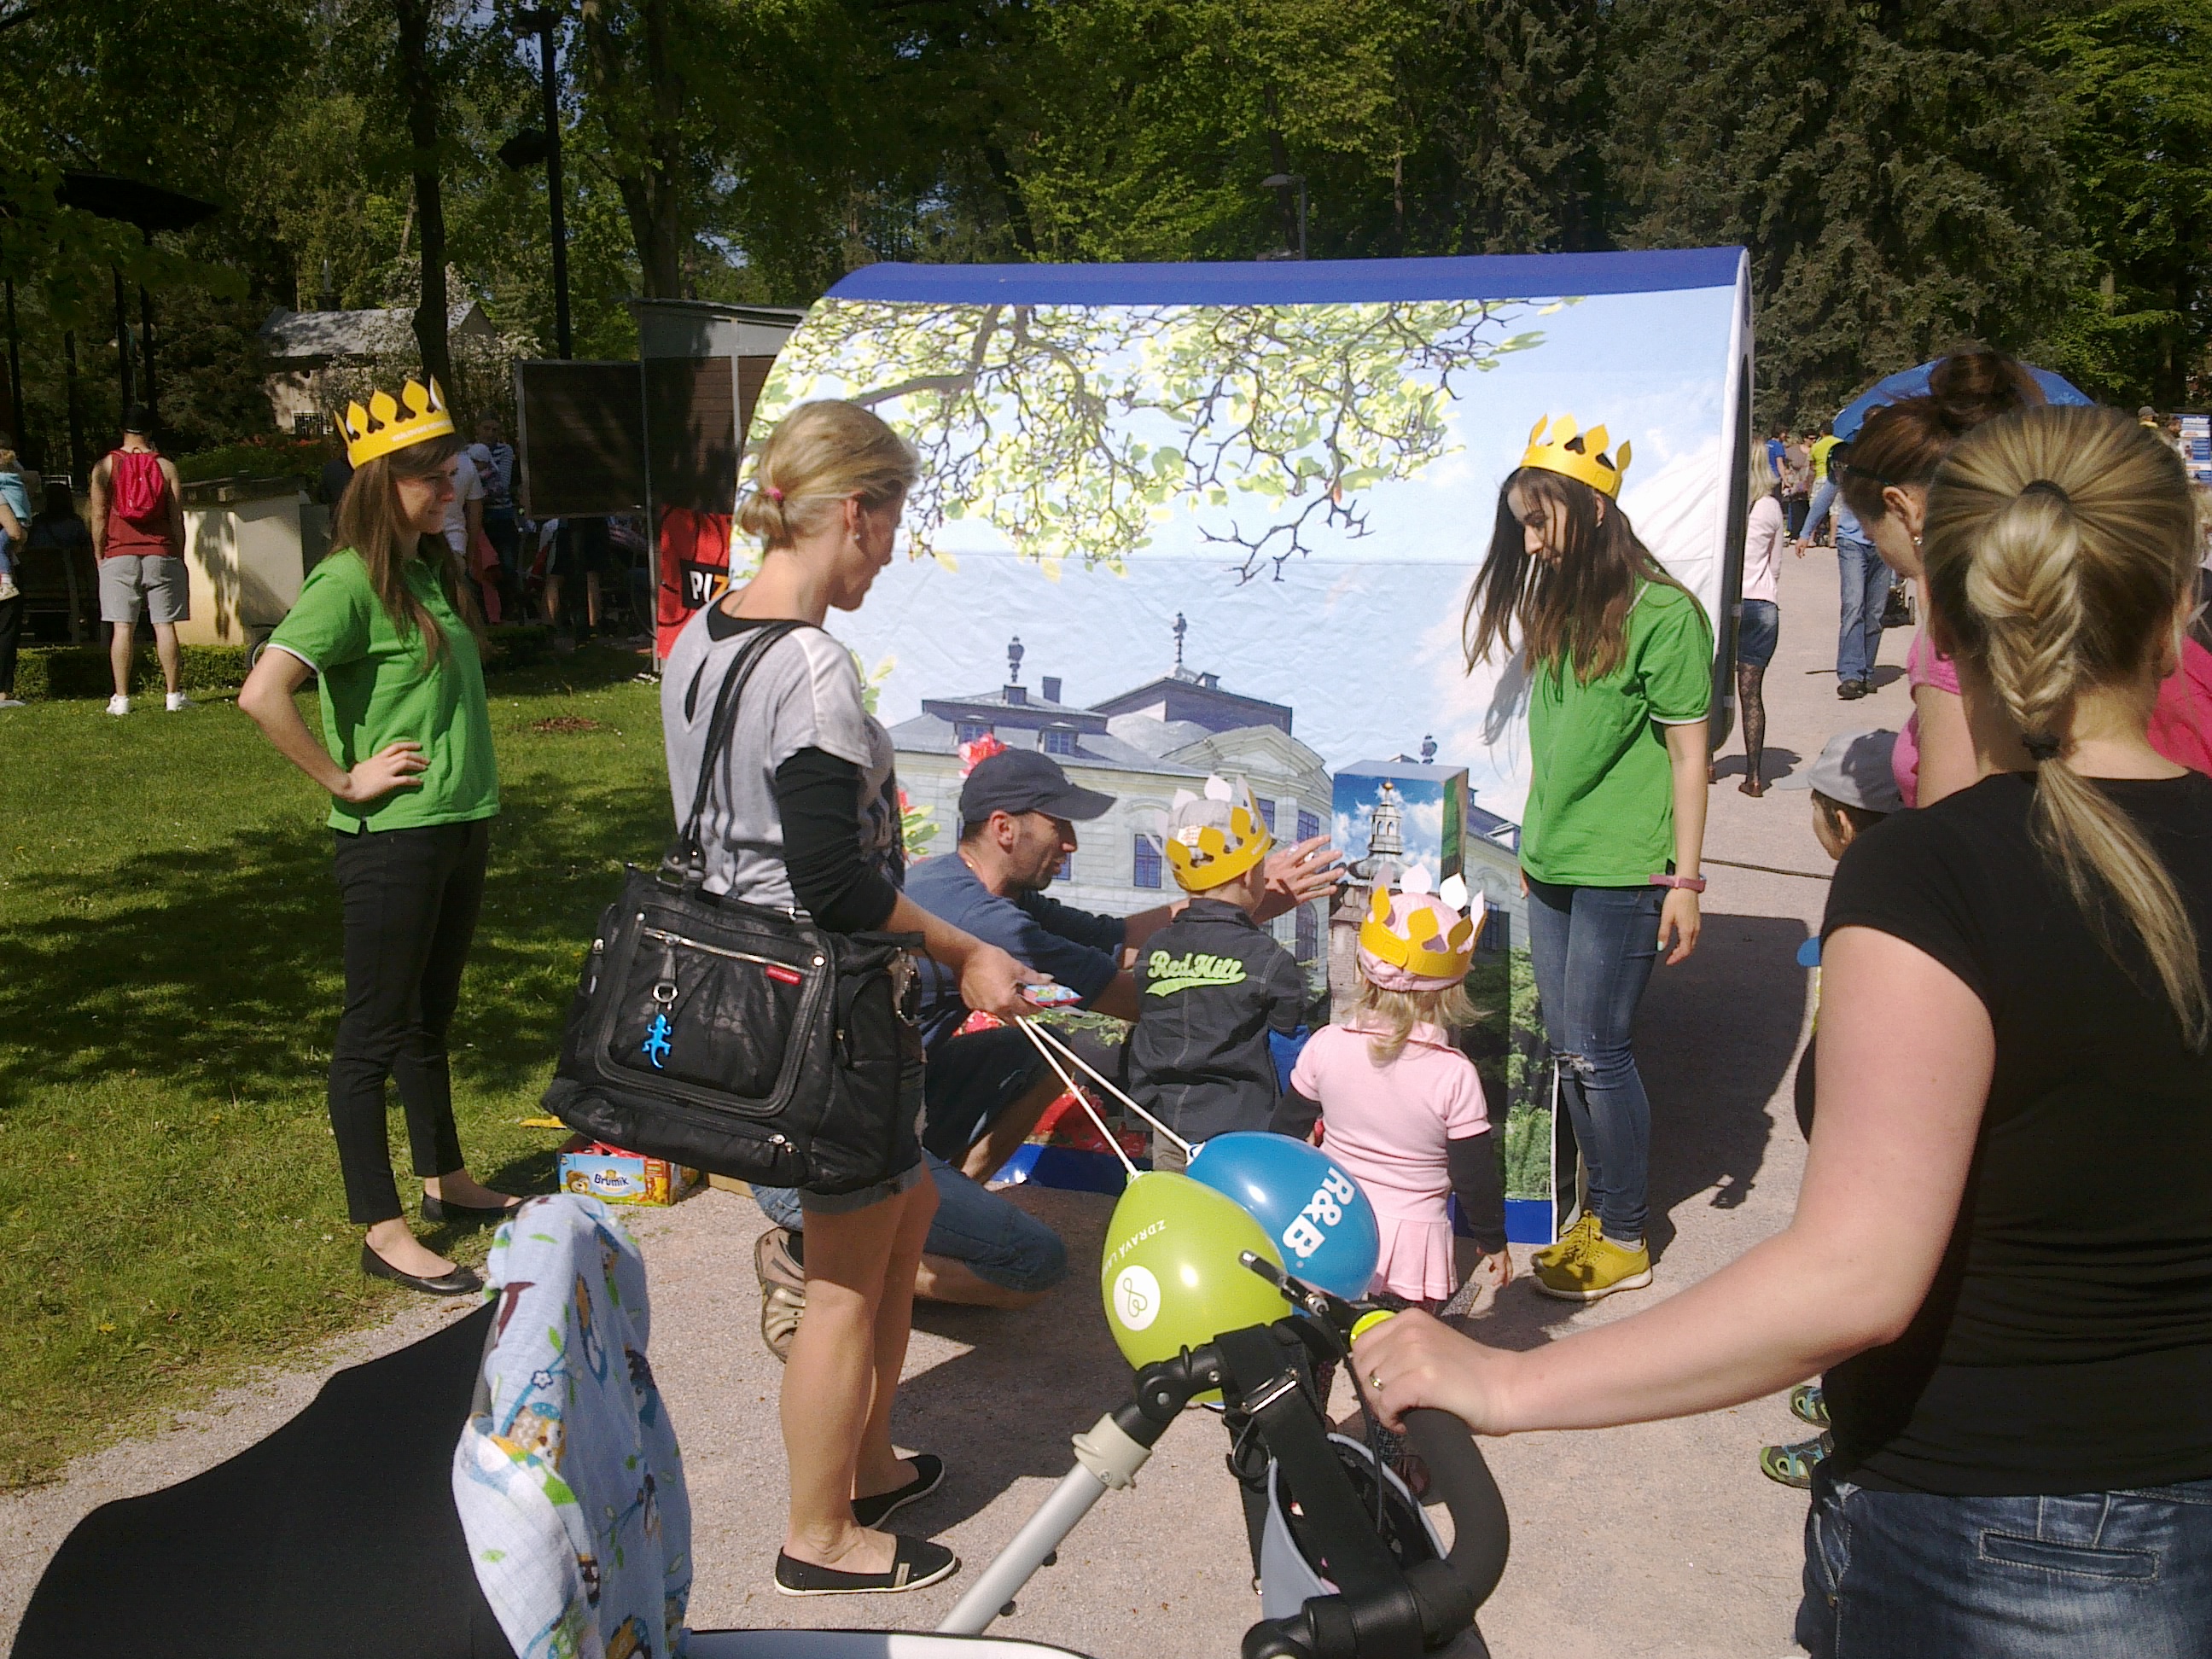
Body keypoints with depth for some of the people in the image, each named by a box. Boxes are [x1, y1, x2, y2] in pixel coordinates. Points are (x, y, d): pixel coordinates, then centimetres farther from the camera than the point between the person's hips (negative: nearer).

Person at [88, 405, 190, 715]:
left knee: (122, 627, -1)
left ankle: (121, 698, -2)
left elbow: (99, 516, 0)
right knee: (164, 625, 1)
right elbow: (177, 518, 2)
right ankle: (174, 694, 2)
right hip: (161, 555, 0)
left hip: (119, 555, 0)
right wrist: (179, 558, 10)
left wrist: (99, 557, 9)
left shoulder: (105, 465, 2)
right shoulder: (166, 467, 3)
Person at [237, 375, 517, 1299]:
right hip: (391, 840, -8)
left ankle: (446, 1182, 35)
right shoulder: (348, 581, -15)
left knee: (431, 1017, 20)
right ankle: (382, 1231, 11)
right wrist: (345, 780, -19)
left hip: (460, 826, 8)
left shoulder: (433, 571, 11)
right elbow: (262, 695, -27)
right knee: (377, 1032, 2)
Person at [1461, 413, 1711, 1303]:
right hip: (1553, 867, 8)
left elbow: (1688, 753, -11)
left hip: (1623, 872, -7)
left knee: (1596, 1052, -1)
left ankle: (1625, 1241, 14)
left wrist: (1685, 878, -12)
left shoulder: (1661, 612, -12)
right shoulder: (1556, 606, 11)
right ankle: (1602, 1211, 27)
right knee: (1568, 1051, 12)